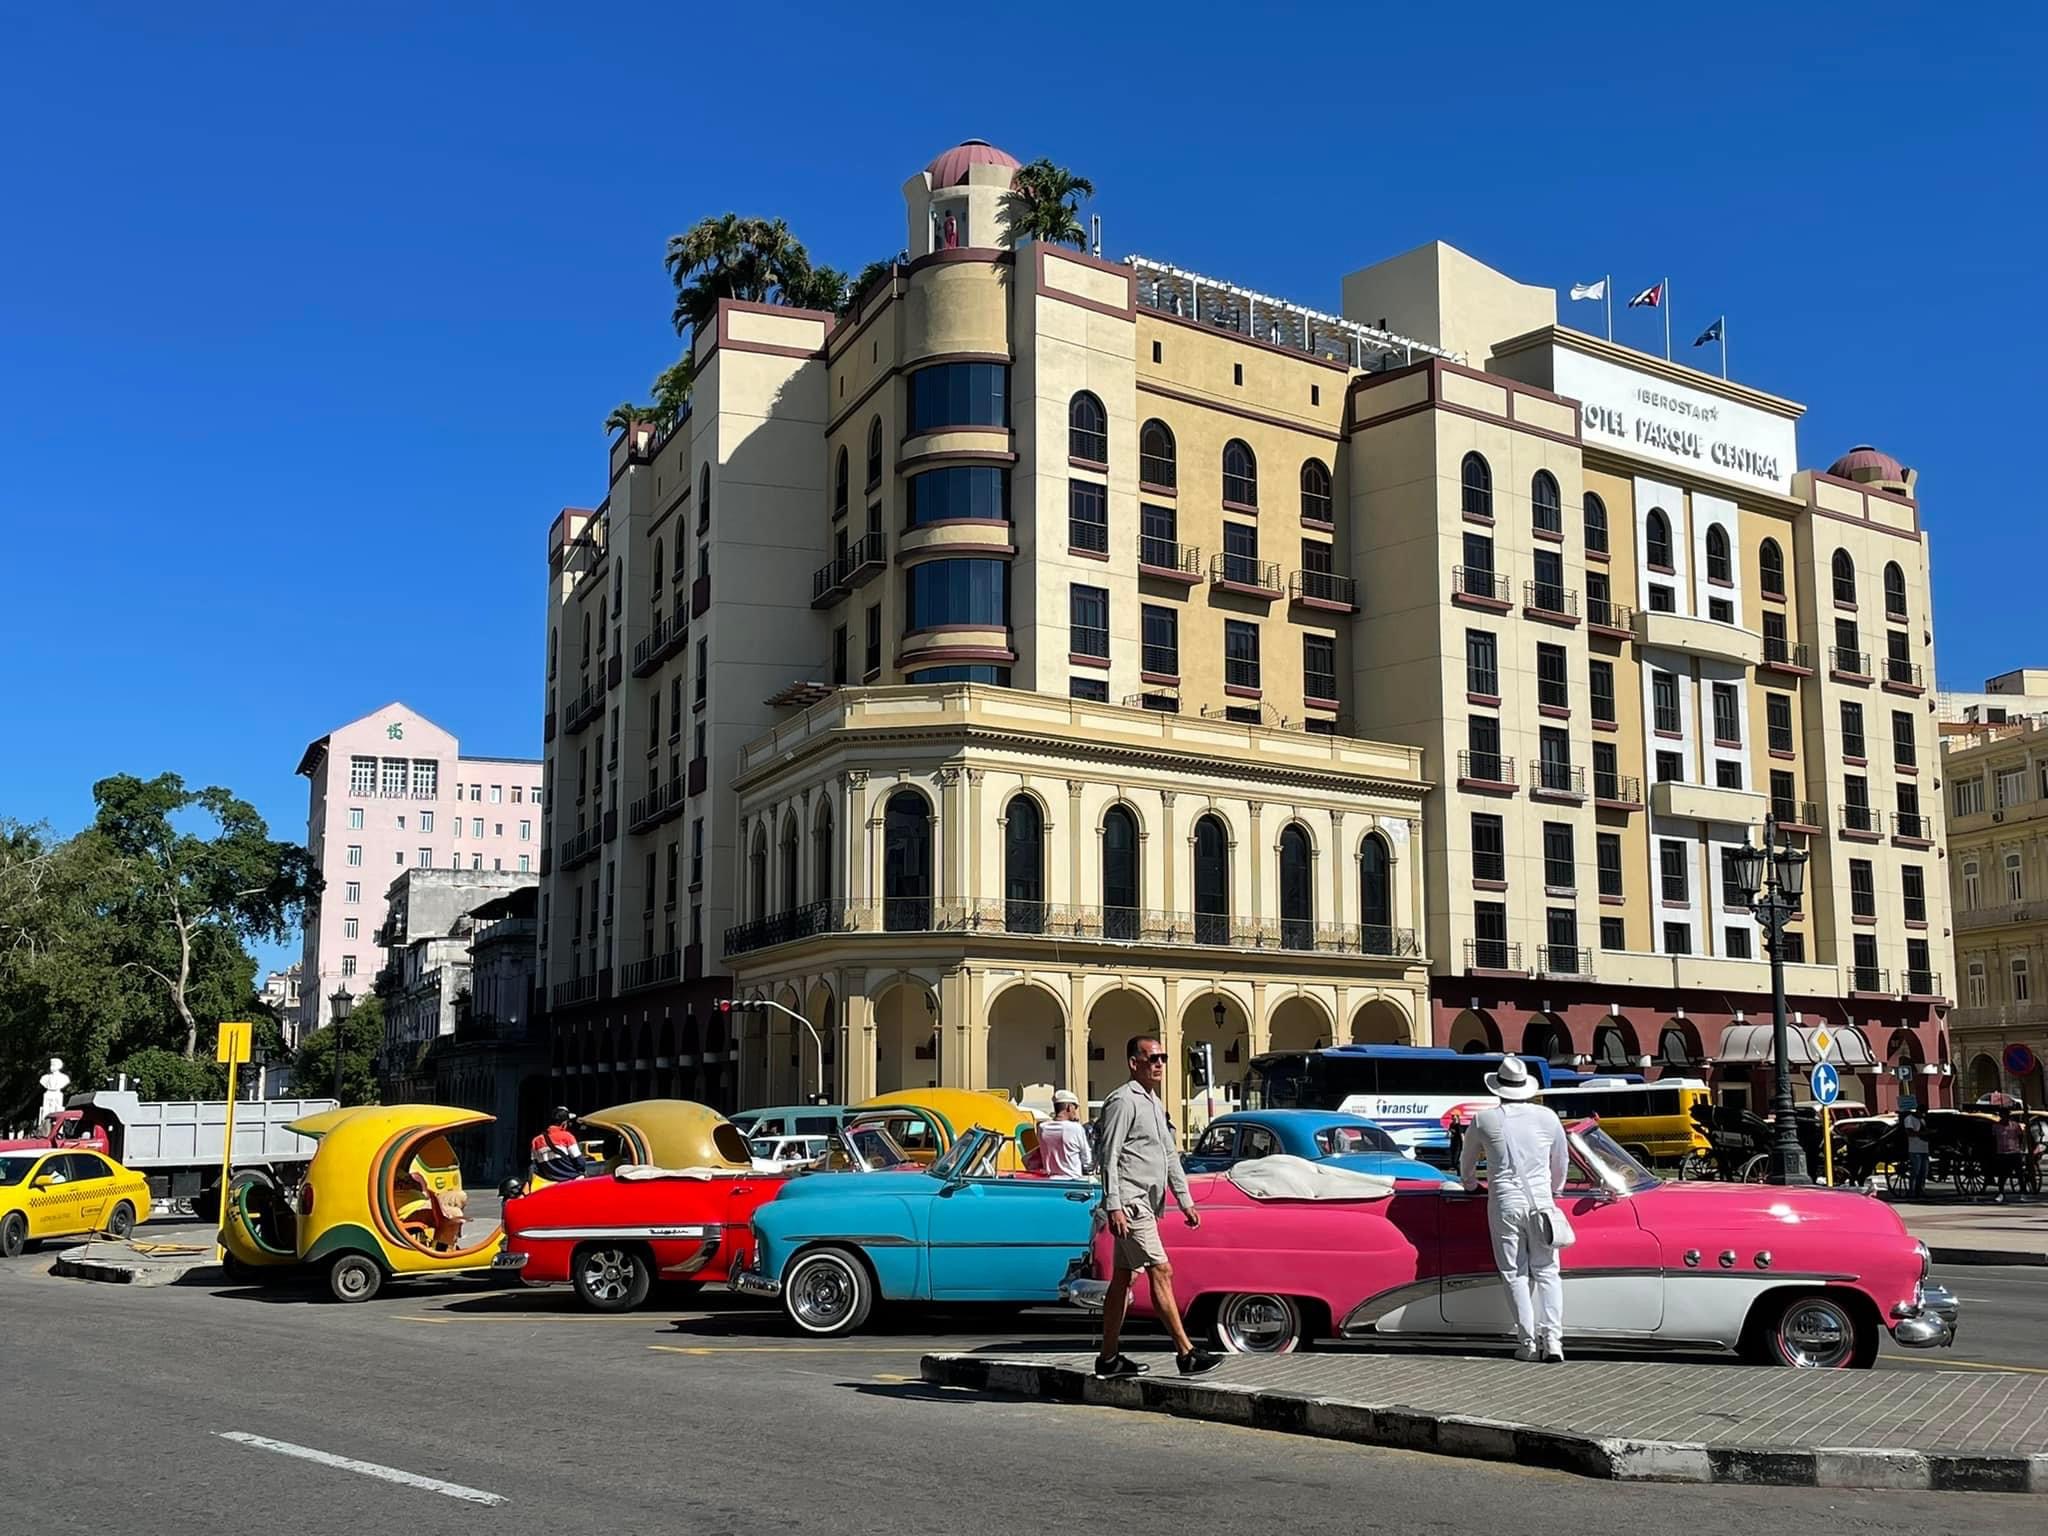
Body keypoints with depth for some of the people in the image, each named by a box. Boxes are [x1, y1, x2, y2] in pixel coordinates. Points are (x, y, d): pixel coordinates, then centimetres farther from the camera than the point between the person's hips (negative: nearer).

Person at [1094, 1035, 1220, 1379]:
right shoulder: (1123, 1101, -10)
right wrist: (1113, 1207, -20)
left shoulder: (1155, 1104, 19)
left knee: (1122, 1279, 10)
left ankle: (1108, 1358, 13)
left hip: (1146, 1204, 9)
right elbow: (1109, 1157, -15)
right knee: (1161, 1272, -11)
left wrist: (1185, 1201, 17)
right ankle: (1185, 1353, -11)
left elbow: (1170, 1156, 23)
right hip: (1130, 1202, -9)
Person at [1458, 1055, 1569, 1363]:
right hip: (1541, 1203, 1)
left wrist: (1470, 1183, 39)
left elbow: (1466, 1163, 17)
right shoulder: (1548, 1117, 4)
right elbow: (1560, 1165, 18)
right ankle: (1552, 1337, -4)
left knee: (1516, 1274, 5)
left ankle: (1529, 1343, 3)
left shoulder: (1484, 1120, 1)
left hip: (1504, 1204, -1)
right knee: (1546, 1271, 8)